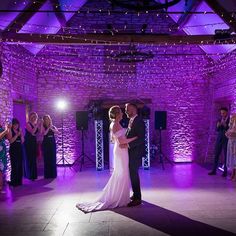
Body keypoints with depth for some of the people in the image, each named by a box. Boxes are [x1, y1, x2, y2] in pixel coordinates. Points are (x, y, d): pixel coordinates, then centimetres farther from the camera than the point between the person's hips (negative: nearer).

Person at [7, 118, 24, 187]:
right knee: (14, 166, -9)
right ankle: (13, 182, 0)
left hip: (20, 149, 5)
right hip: (13, 150, -5)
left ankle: (19, 181, 15)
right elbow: (11, 141, -13)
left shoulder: (19, 131, 12)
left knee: (20, 165, 6)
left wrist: (21, 134, -3)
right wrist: (17, 135, -18)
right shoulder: (10, 131, -2)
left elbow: (22, 141, 9)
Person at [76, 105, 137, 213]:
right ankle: (119, 198, 9)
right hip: (121, 151, -9)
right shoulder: (116, 125, -18)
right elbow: (121, 141, -22)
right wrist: (134, 137, -16)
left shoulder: (113, 124, 11)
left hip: (118, 151, 9)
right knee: (122, 175, 0)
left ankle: (114, 197, 24)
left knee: (118, 175, 16)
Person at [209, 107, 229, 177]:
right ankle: (214, 170, 11)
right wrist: (218, 126, -12)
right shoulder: (220, 120, 10)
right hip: (219, 139, 5)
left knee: (226, 156, 1)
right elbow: (217, 130, 8)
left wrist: (225, 125, -24)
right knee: (216, 155, 5)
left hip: (226, 140, -5)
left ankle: (225, 172, 8)